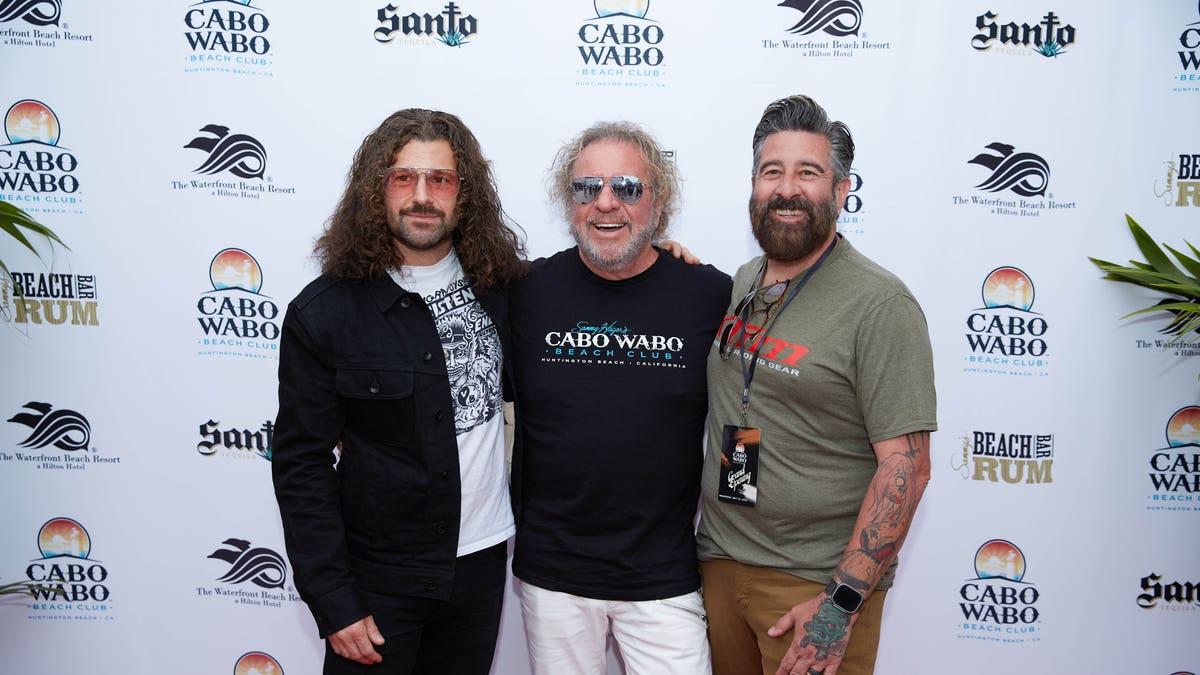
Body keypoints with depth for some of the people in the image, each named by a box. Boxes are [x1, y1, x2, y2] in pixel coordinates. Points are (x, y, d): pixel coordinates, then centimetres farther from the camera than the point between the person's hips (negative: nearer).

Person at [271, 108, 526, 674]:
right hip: (377, 578, -3)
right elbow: (302, 467, -10)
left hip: (482, 560, 3)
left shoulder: (499, 286, -3)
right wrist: (333, 602, -12)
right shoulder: (323, 313, -12)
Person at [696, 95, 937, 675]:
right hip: (717, 561, 6)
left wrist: (842, 602, -20)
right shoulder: (738, 284, 6)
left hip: (815, 582, -6)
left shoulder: (879, 304, -15)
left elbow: (906, 467, -17)